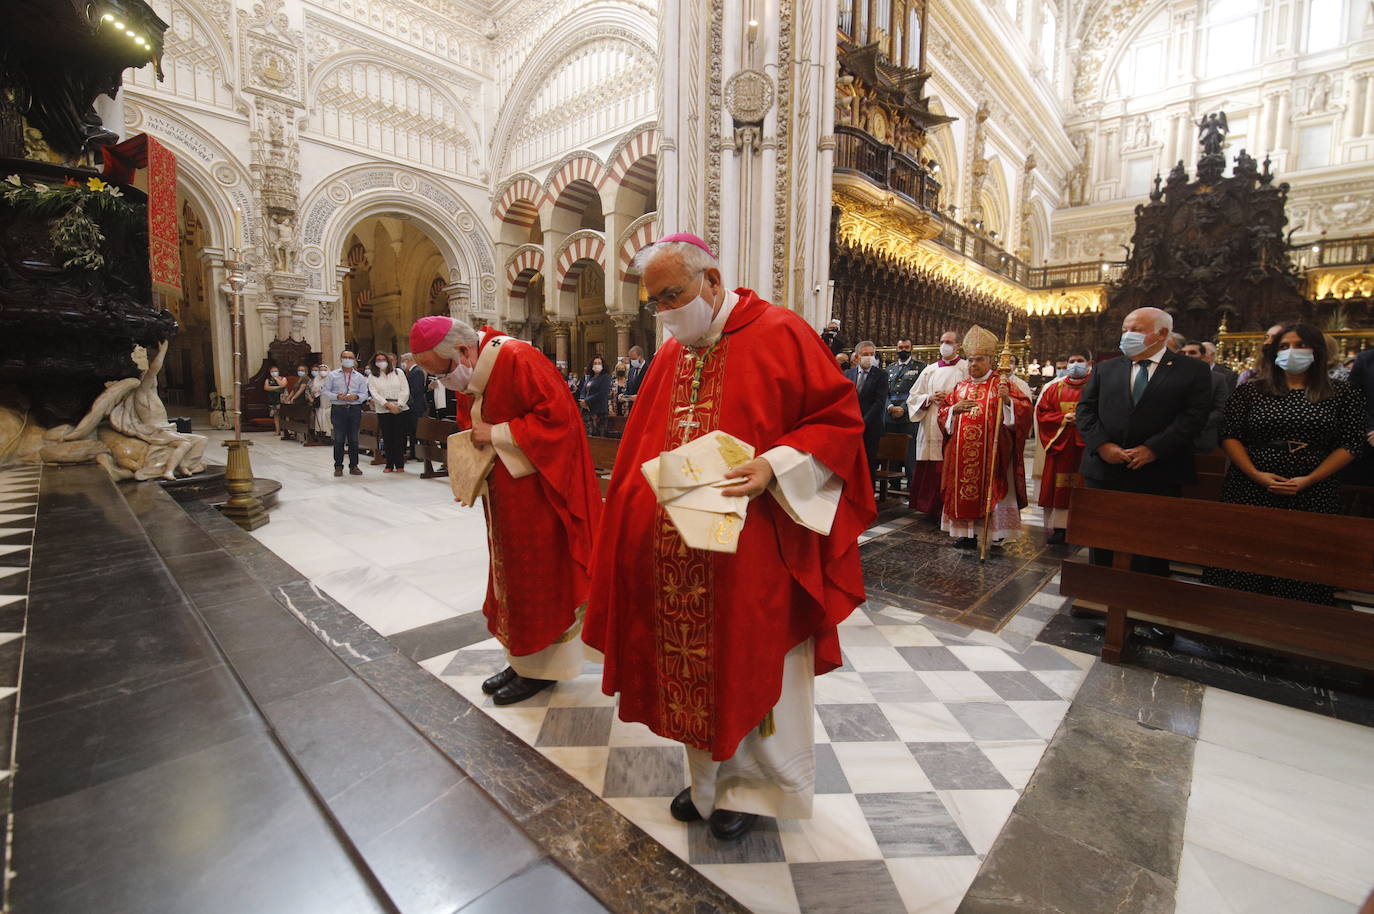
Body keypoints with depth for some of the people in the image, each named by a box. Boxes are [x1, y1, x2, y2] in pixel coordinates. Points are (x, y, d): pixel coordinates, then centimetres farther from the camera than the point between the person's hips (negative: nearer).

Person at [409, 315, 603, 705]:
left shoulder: (517, 360, -19)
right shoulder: (472, 374, 9)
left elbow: (556, 416, -25)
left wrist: (496, 434, -20)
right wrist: (479, 438, 1)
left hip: (536, 491, -9)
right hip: (503, 492, 9)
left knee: (537, 577, 3)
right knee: (511, 574, 15)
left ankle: (541, 668, 20)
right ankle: (520, 659, 30)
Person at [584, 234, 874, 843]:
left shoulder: (779, 335, -7)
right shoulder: (671, 356, 11)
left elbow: (839, 416, -10)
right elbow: (642, 448, 15)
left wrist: (774, 465, -22)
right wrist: (639, 499, 3)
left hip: (752, 554, -5)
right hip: (677, 556, 6)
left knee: (754, 667, 12)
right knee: (694, 667, 16)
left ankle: (755, 783, 37)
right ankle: (712, 778, 40)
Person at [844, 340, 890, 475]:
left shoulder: (881, 375, 2)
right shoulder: (848, 374, 12)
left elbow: (880, 402, -7)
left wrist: (863, 423, -14)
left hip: (870, 429, -2)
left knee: (868, 467, -1)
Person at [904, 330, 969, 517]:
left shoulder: (967, 368, 5)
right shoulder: (929, 371, 15)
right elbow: (913, 397, 14)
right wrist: (930, 398, -4)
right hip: (931, 429, 4)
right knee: (930, 470, 4)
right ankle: (932, 508, 14)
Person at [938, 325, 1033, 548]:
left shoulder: (1002, 384, 2)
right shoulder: (960, 387, 14)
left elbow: (1024, 409, -7)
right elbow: (942, 413, 13)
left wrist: (1008, 400, -25)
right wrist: (955, 409, -7)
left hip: (991, 452, -4)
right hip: (962, 452, 4)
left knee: (991, 491, -2)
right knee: (964, 490, 5)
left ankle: (996, 535, 8)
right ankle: (968, 533, 13)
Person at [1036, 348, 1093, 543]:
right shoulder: (1055, 388, 11)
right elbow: (1041, 412, 7)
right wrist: (1063, 418, -8)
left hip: (1085, 446, -2)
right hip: (1059, 444, 3)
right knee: (1059, 488, 3)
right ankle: (1059, 527, 9)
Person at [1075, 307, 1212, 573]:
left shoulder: (1194, 370, 3)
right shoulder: (1105, 369, 11)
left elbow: (1194, 416, -6)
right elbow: (1085, 409, 4)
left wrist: (1153, 449, -16)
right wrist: (1101, 445, -11)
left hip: (1159, 475, -2)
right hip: (1104, 472, 2)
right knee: (1100, 544, 11)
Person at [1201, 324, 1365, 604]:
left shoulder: (1343, 394, 6)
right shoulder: (1250, 390, 5)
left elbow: (1350, 444, 2)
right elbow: (1229, 436, 0)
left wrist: (1308, 480, -10)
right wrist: (1256, 474, -11)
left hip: (1312, 495, 1)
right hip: (1250, 490, 0)